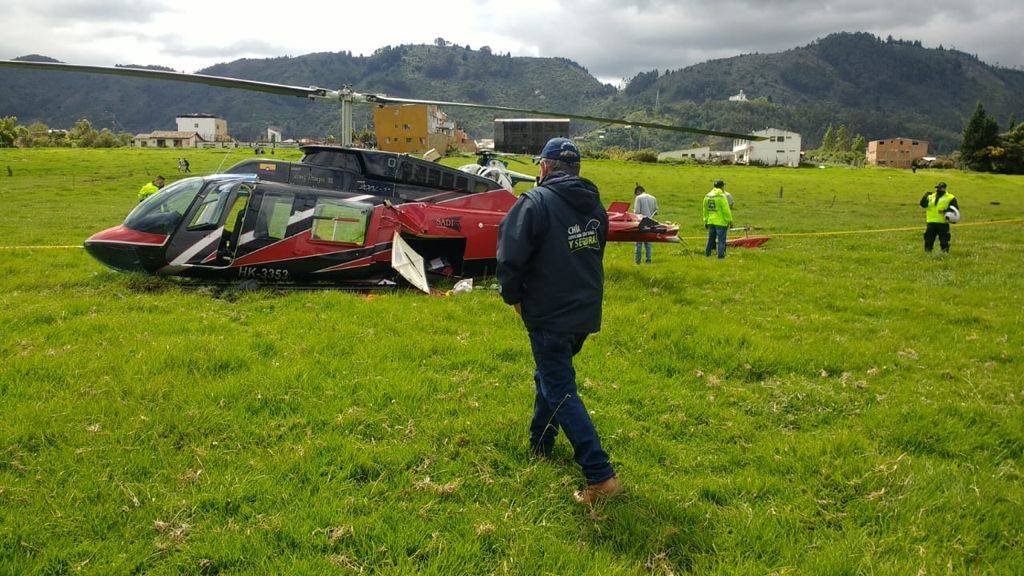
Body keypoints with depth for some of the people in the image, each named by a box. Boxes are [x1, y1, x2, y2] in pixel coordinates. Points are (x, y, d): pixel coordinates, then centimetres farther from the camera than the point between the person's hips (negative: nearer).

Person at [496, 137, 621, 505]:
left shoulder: (535, 202, -16)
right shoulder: (594, 204, 8)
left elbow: (511, 258, -18)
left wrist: (514, 296, -1)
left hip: (550, 316, -8)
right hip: (585, 313, 8)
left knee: (561, 392, -2)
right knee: (550, 375, 25)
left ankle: (600, 476, -6)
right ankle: (539, 445, 40)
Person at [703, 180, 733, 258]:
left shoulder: (707, 196, 7)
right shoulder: (721, 196, -14)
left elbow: (705, 210, 13)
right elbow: (726, 210, -14)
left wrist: (705, 221, 20)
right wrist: (730, 220, -6)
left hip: (711, 221, 6)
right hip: (721, 222, -6)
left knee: (711, 238, 17)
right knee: (721, 239, 0)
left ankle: (707, 253, 22)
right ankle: (721, 255, -1)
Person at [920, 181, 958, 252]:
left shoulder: (950, 198, 3)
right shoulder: (931, 197, 14)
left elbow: (955, 209, -2)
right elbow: (923, 204, 2)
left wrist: (946, 211, -18)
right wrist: (925, 197, -14)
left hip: (943, 223, -3)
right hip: (931, 223, 3)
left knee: (944, 240, 0)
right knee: (929, 239, 6)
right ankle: (927, 251, 15)